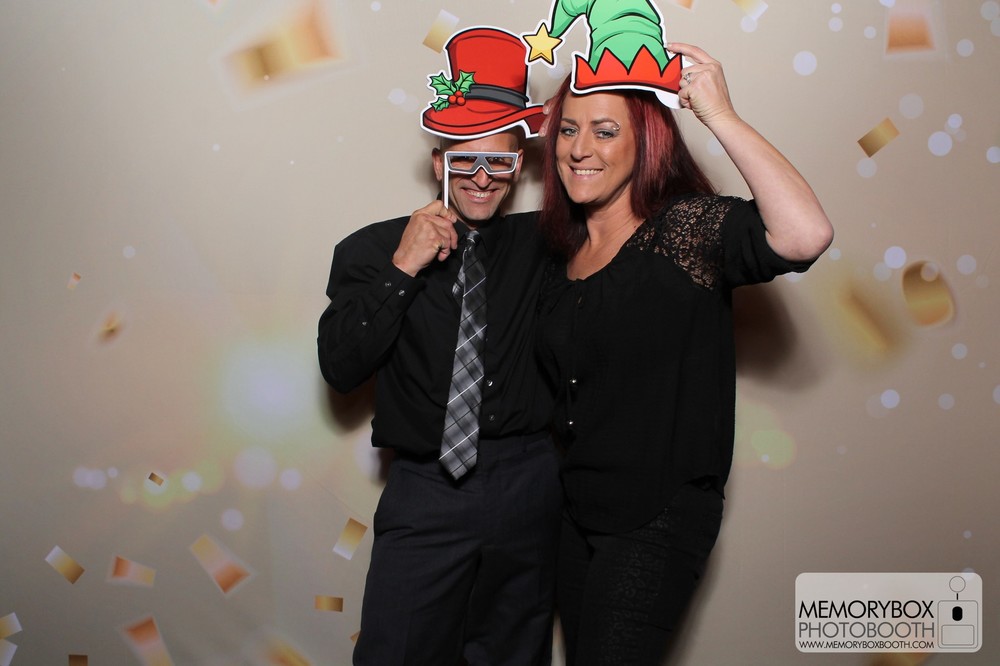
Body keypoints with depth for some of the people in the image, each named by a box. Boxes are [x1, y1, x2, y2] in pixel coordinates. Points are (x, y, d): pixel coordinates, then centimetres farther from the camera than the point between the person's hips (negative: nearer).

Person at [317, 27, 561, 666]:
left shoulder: (546, 243, 6)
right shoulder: (373, 250, 1)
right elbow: (340, 367, -8)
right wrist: (400, 272, -17)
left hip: (531, 488, 2)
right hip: (427, 494, -1)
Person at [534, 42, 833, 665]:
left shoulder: (690, 227, -15)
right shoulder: (565, 251, 6)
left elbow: (806, 234, -36)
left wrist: (720, 114, -30)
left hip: (660, 519, -7)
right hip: (579, 508, 7)